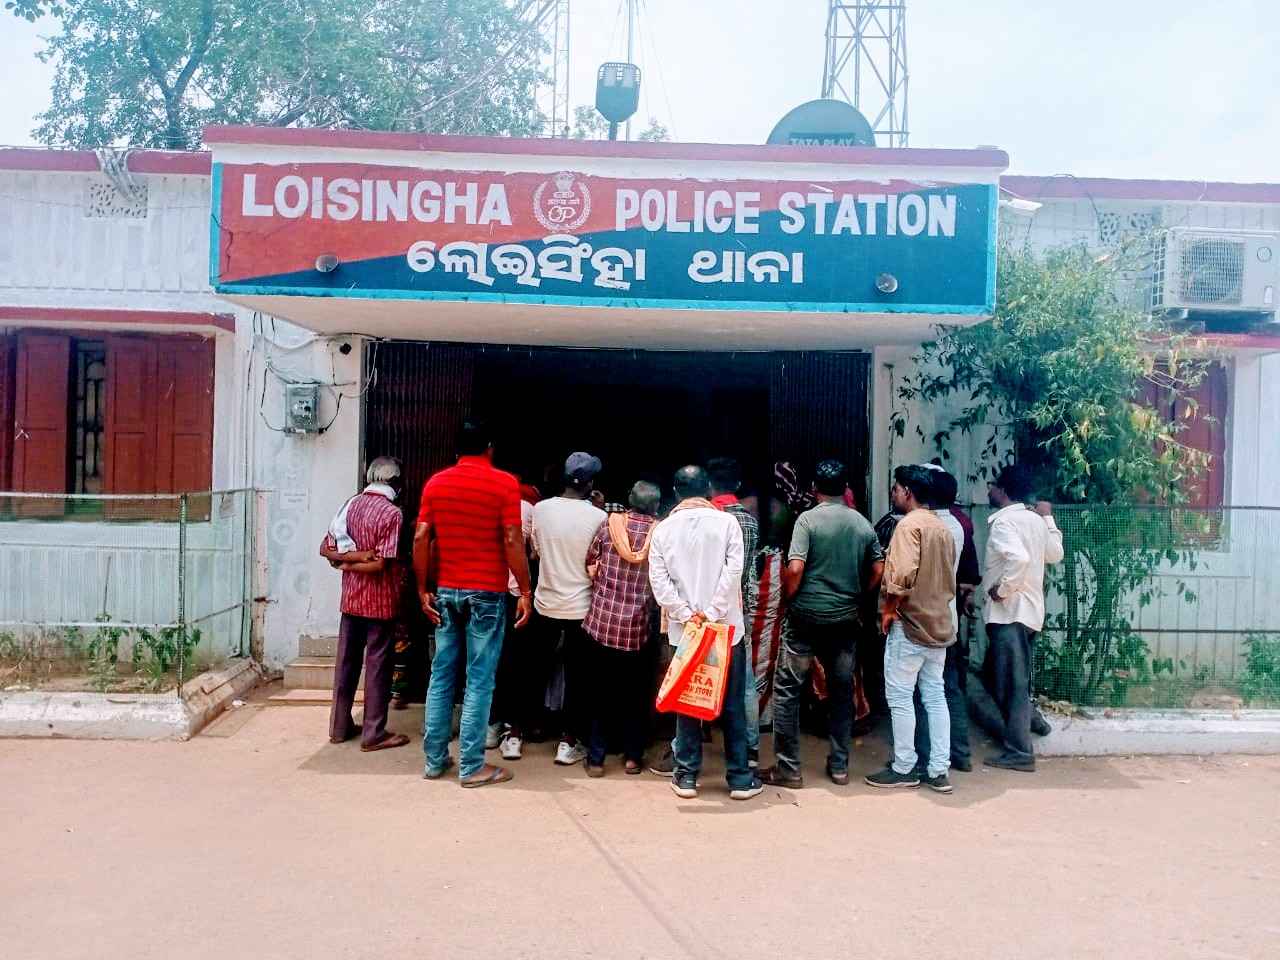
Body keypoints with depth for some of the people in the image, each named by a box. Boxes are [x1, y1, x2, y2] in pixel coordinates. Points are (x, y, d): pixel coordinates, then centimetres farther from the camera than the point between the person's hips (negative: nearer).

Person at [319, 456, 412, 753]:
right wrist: (353, 564, -5)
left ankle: (340, 726, 23)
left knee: (346, 660, 14)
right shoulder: (391, 513, -15)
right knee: (378, 665, 1)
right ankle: (374, 734, 7)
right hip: (380, 601, -6)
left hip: (351, 598, 7)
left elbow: (326, 549, 6)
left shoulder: (351, 504, 6)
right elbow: (380, 565, -19)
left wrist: (347, 557, -5)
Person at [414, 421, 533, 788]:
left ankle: (435, 759, 19)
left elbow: (421, 539, 1)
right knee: (479, 680, 1)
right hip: (486, 593, -4)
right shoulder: (504, 483, -6)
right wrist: (525, 592, -6)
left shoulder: (435, 483, 6)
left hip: (446, 591, 4)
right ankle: (472, 766, 6)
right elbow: (512, 542, -11)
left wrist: (423, 589, 7)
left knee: (441, 675, 11)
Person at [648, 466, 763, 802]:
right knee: (732, 704, 7)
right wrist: (712, 613, -12)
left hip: (683, 629, 2)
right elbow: (733, 571, -13)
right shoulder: (726, 522, -4)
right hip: (726, 627, -1)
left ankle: (686, 776, 15)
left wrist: (686, 614, -7)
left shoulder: (663, 529, 1)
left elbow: (658, 579, -6)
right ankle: (740, 777, 13)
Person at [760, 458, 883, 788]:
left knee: (786, 691, 5)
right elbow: (879, 570, 6)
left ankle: (788, 768, 7)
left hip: (807, 616, -4)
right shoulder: (863, 523, 5)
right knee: (842, 691, 15)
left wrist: (788, 600, -1)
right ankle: (839, 766, 21)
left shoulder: (808, 518, -9)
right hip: (846, 619, 4)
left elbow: (795, 569, -17)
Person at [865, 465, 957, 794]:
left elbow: (903, 573, -25)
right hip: (939, 623, 8)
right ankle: (939, 770, 15)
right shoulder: (943, 528, 13)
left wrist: (889, 608, -13)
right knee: (935, 696, 11)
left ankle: (904, 768, 10)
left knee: (900, 696, 2)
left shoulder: (909, 524, -14)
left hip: (909, 623, -8)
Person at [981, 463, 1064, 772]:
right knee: (1002, 677, 21)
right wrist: (1048, 519, 27)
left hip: (1009, 612, -9)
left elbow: (1019, 558, -32)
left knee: (1011, 684, -1)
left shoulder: (1003, 520, -15)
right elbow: (1055, 554, 24)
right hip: (1030, 610, 9)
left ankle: (1019, 753, 4)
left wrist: (1002, 589, -19)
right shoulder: (1035, 519, 10)